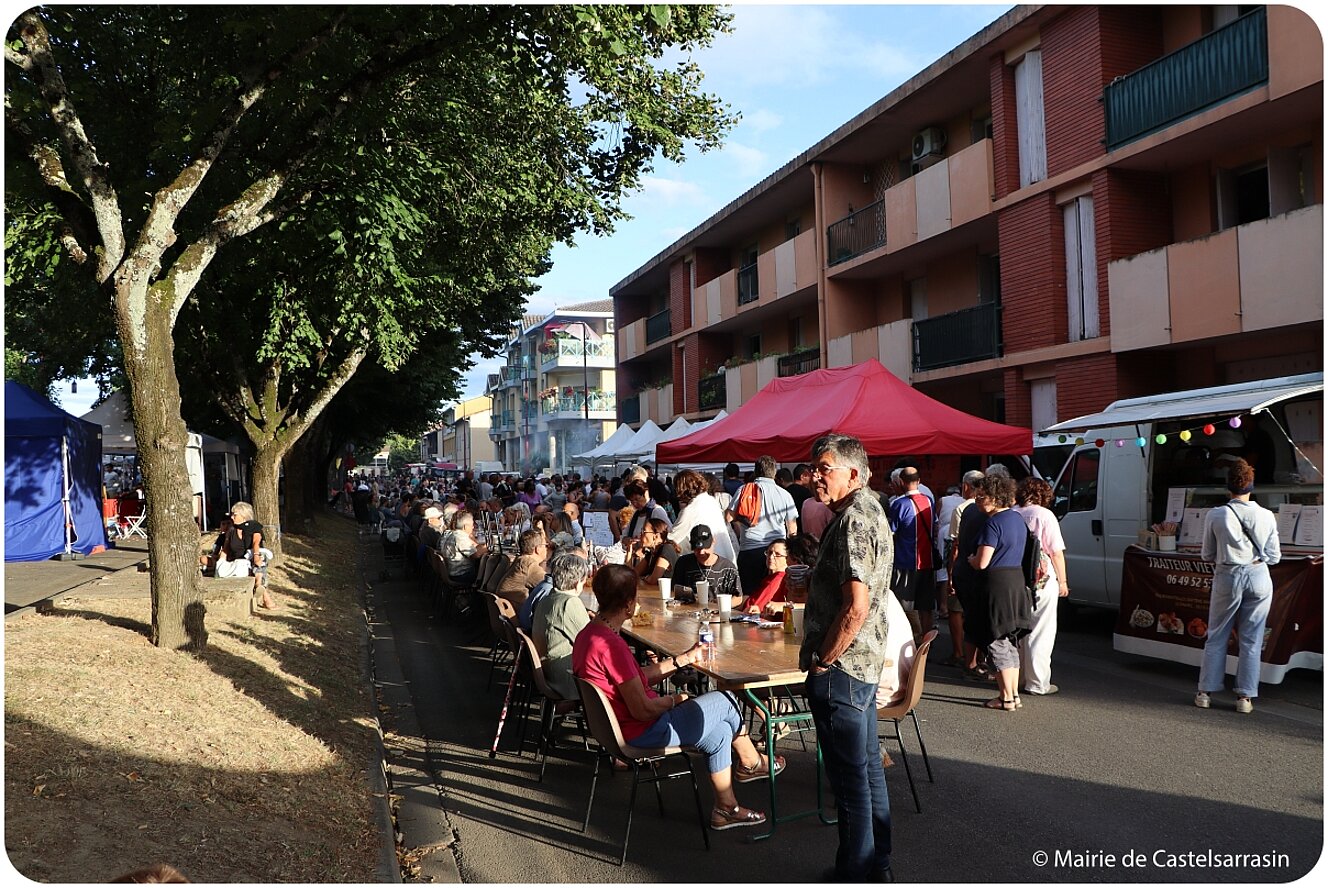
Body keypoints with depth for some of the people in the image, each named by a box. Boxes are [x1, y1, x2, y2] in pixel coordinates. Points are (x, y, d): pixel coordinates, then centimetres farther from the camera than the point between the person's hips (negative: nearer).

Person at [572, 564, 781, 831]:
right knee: (725, 701, 5)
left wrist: (683, 659, 12)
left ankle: (725, 809, 26)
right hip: (641, 732, -10)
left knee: (719, 732, 16)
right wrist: (673, 700, -7)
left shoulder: (588, 634, 2)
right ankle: (752, 763, 31)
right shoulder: (610, 645, -30)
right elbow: (642, 710, -27)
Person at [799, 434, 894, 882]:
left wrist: (822, 660, -16)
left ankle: (854, 872, 13)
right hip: (865, 661, 11)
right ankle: (877, 863, 31)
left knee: (849, 775, 1)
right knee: (868, 765, 19)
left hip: (840, 668, -11)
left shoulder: (853, 521, -21)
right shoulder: (870, 510, 12)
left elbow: (855, 607, -27)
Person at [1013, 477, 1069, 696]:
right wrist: (1062, 581, 1)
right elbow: (1057, 553, -9)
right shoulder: (1044, 515, -11)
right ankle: (1037, 683, 5)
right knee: (1040, 632, 2)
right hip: (1043, 581, -5)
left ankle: (1018, 677, 25)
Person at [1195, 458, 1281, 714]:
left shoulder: (1216, 515, -8)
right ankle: (1245, 696, 11)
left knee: (1216, 636, 11)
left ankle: (1206, 692, 14)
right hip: (1259, 577, 1)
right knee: (1251, 640, 8)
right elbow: (1274, 556, 3)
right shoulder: (1267, 516, -2)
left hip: (1227, 577, -1)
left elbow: (1207, 555, -1)